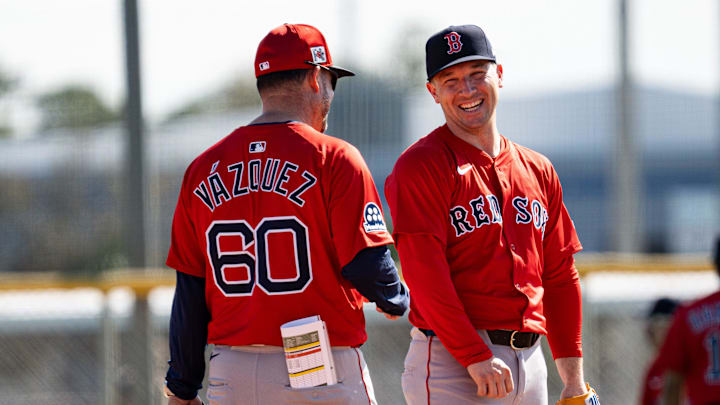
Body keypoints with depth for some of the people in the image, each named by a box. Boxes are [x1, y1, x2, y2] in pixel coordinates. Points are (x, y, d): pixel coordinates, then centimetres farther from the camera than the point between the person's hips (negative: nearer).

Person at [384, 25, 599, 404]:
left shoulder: (537, 171, 16)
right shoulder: (420, 166, -4)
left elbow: (560, 278, 16)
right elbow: (424, 273, -13)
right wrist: (476, 357, -20)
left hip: (530, 358, 6)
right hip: (452, 359, -6)